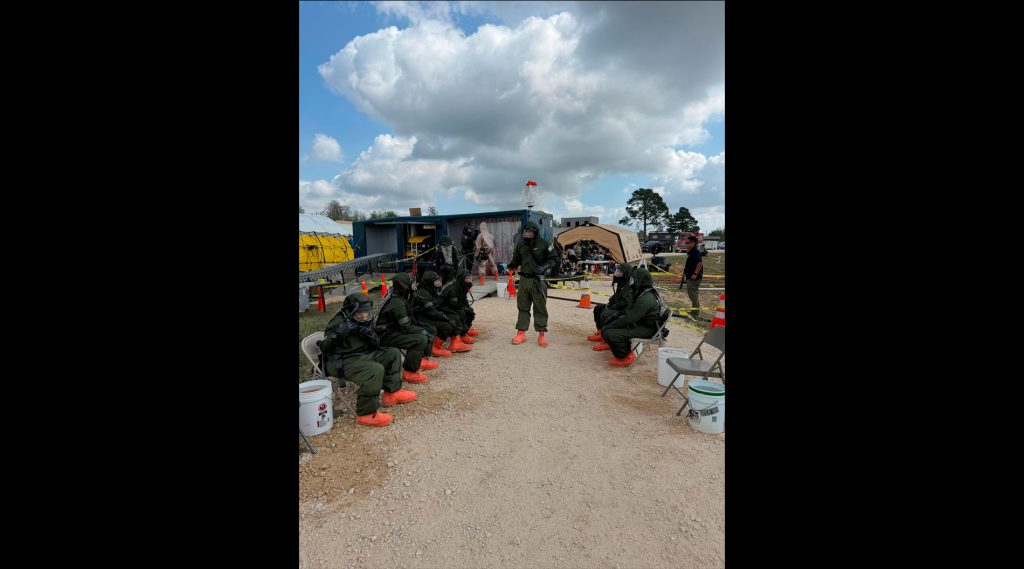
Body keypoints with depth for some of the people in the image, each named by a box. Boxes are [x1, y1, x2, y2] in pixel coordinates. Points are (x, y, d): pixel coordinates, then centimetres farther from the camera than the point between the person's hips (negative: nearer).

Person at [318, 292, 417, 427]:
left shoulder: (364, 322, 9)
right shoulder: (339, 321, -12)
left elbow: (376, 346, 10)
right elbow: (324, 347, -18)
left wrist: (372, 337, -13)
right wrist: (339, 333, -32)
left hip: (363, 355, 9)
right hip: (342, 361, -9)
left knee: (393, 353, 5)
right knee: (376, 370, -32)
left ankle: (392, 392, 9)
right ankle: (366, 414, -24)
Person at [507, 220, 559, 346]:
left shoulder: (543, 243, -5)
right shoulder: (520, 244, 7)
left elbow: (553, 258, 1)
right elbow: (516, 260, 18)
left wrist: (545, 267, -15)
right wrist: (511, 266, -1)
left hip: (538, 280, -4)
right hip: (524, 279, 4)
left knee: (540, 307, 2)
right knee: (522, 306, 8)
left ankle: (541, 334, 11)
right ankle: (521, 333, 17)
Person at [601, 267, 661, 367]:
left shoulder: (646, 299, -25)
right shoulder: (641, 293, 7)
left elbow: (629, 319, -27)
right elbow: (629, 311, 17)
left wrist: (609, 326, -18)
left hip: (645, 329, -10)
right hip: (638, 322, 10)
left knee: (609, 334, -26)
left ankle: (626, 356, -6)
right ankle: (623, 351, 13)